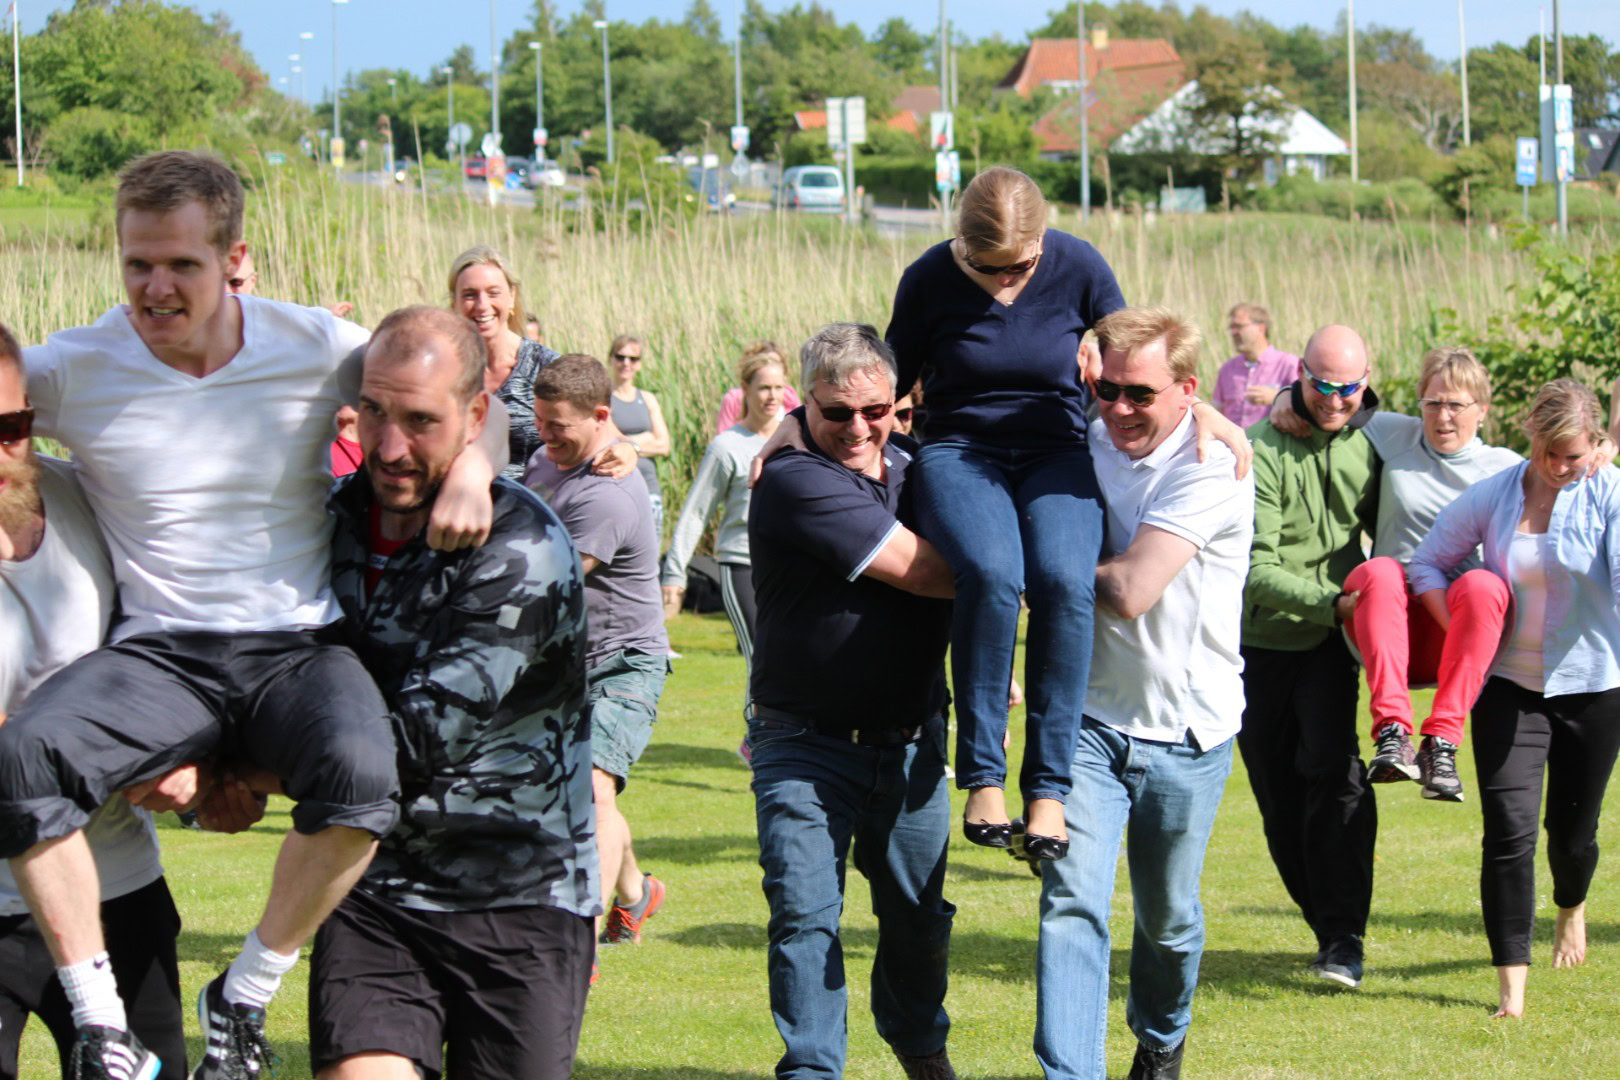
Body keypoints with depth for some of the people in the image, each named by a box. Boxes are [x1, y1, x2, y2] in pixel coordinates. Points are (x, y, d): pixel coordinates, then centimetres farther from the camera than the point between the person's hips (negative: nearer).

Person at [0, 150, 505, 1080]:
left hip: (299, 649, 0)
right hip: (161, 655, 0)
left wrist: (473, 468, -11)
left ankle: (247, 996, -10)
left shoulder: (320, 349, -1)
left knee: (359, 774, -35)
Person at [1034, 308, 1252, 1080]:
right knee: (1072, 901, -15)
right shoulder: (1082, 450, 0)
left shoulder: (1213, 468, -18)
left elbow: (1130, 590, -26)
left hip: (1187, 732, -3)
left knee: (1168, 917, 15)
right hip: (1089, 718, 3)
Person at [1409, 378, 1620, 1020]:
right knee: (1509, 829, -12)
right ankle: (1511, 985, -11)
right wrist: (1458, 632, -6)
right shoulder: (1491, 497, -2)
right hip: (1509, 685, 1)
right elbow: (1428, 563, 5)